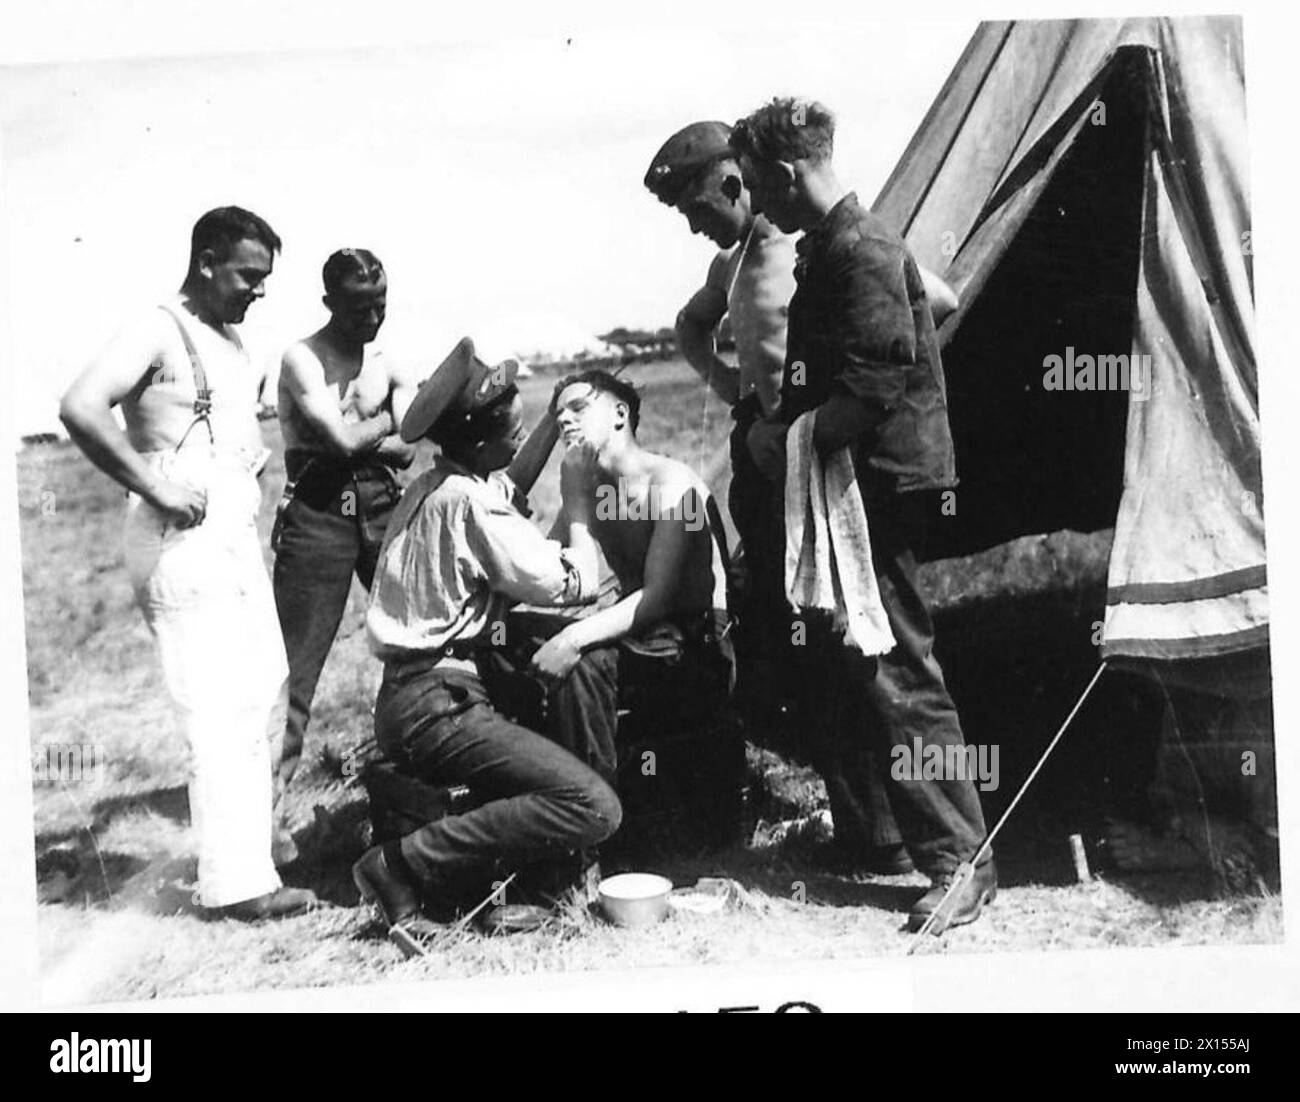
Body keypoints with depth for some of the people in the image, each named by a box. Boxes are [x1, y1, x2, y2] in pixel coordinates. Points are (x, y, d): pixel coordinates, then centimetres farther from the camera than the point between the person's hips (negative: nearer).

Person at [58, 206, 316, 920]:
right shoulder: (158, 331, -10)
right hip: (184, 540, -10)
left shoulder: (229, 338, 18)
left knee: (264, 700, 14)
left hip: (235, 536, 10)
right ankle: (237, 883, -5)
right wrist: (157, 488, -22)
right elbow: (80, 409, -24)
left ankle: (241, 857, 26)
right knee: (221, 715, -10)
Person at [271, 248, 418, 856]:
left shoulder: (391, 366, 14)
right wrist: (387, 421, 0)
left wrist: (360, 431, -12)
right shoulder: (302, 359, -6)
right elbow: (346, 439, -17)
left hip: (384, 510, 6)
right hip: (318, 515, -6)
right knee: (295, 670, -7)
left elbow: (405, 451, 3)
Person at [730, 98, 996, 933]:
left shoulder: (861, 250, -16)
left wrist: (791, 440, -13)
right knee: (857, 664, 16)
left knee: (898, 670, -8)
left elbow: (874, 387, -24)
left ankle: (962, 859, -2)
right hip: (851, 484, 10)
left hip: (882, 480, -10)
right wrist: (779, 425, 8)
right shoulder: (827, 248, 15)